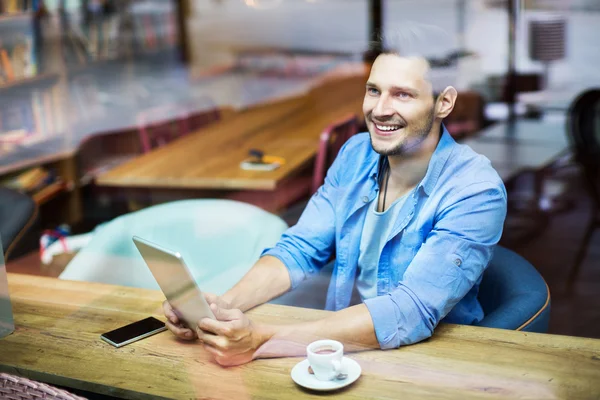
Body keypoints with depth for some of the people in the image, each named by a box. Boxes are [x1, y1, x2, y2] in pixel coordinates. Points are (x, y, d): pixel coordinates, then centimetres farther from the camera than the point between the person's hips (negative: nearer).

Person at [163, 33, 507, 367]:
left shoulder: (475, 190, -19)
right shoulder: (356, 154, -1)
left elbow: (411, 312, -29)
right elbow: (300, 250, 0)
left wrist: (261, 340, -36)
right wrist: (224, 304, -20)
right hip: (345, 343, 4)